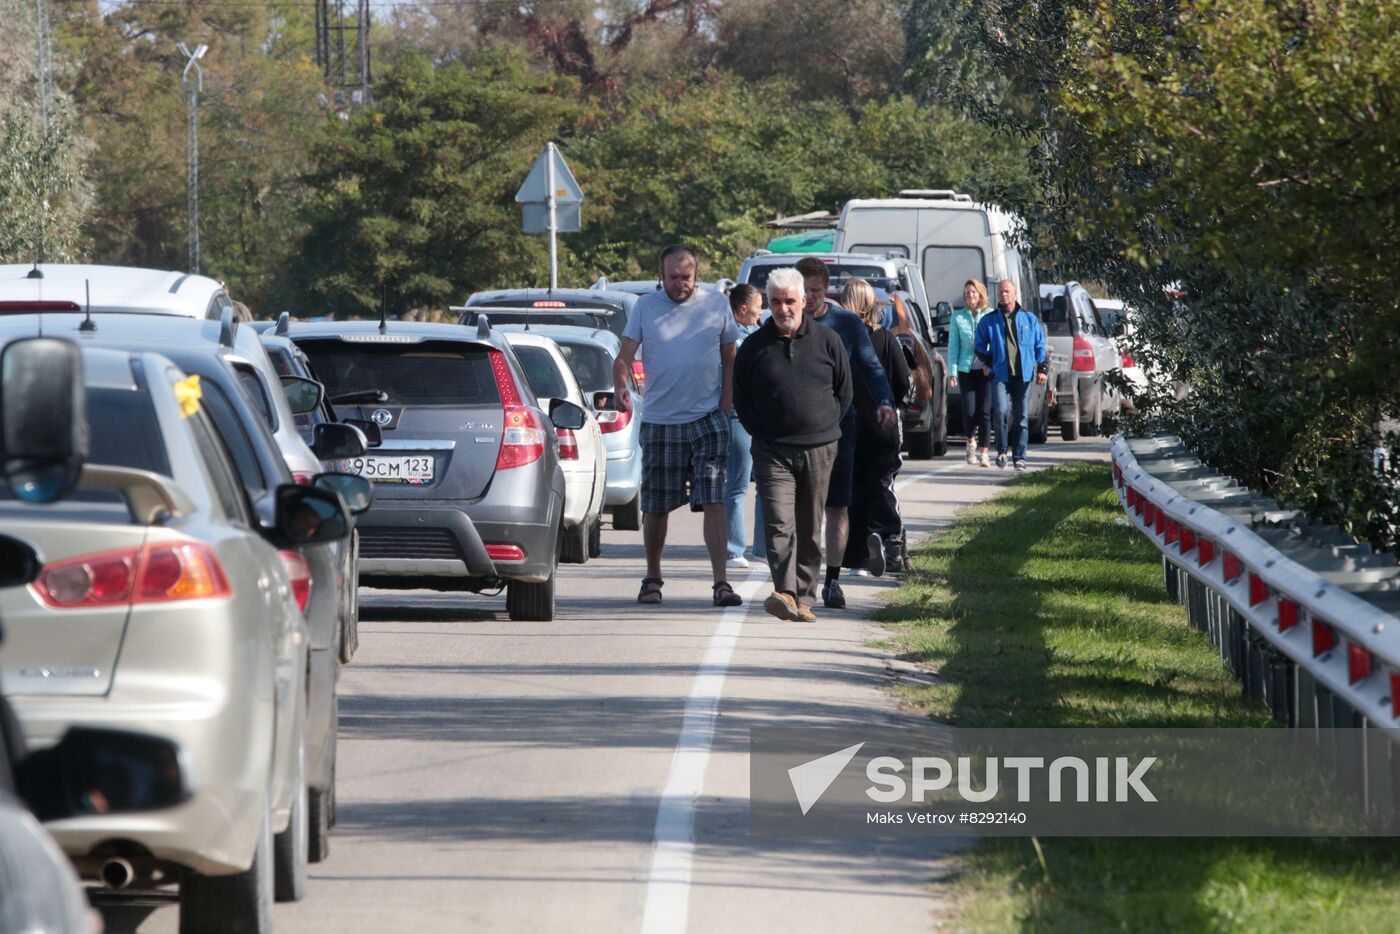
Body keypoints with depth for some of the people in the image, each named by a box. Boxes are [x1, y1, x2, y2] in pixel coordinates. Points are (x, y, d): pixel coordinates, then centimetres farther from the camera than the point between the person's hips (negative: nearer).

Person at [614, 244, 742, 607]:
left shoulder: (717, 305, 4)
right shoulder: (645, 307, 4)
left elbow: (730, 359, 9)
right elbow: (625, 355, -1)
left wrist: (726, 407, -1)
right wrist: (620, 386, -22)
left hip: (708, 418, -1)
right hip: (659, 422, 1)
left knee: (713, 501, -11)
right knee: (655, 507, 7)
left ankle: (721, 583, -14)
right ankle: (652, 579, 24)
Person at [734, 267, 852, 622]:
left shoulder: (827, 341, 5)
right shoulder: (754, 347, 4)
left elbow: (844, 392, 13)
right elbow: (741, 399, 12)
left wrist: (826, 429, 8)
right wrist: (762, 433, 4)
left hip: (819, 450, 1)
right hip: (772, 453, -1)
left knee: (810, 530, 6)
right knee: (778, 525, -16)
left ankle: (804, 597, 12)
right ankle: (785, 592, -26)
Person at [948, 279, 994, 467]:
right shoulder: (958, 317, 6)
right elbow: (953, 345, 7)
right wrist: (952, 372, 0)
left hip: (987, 369, -1)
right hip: (966, 369, 1)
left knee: (985, 411, -5)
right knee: (969, 411, -5)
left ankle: (984, 453, 2)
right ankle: (971, 441, 25)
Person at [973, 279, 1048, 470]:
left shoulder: (1029, 319, 9)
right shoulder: (989, 321, 8)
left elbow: (1040, 346, 12)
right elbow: (979, 346, 18)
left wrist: (1042, 369, 2)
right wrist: (987, 362, 3)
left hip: (1023, 375, 1)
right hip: (1000, 375, -1)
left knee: (1020, 417, 4)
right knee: (1001, 412, -18)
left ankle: (1019, 457, 9)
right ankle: (1002, 451, -3)